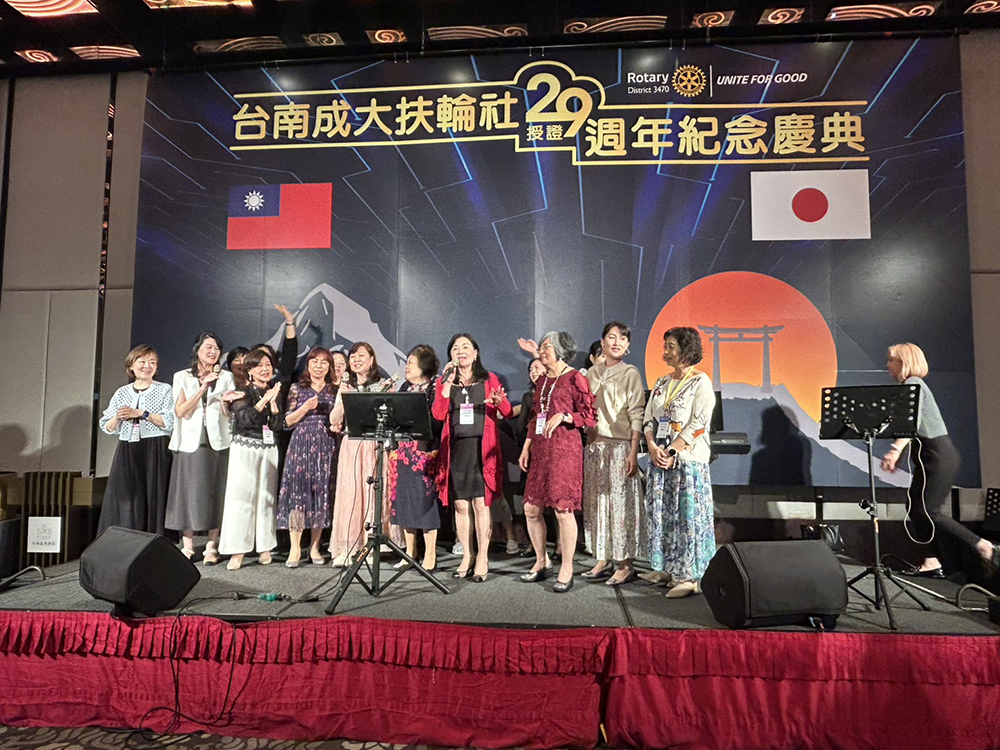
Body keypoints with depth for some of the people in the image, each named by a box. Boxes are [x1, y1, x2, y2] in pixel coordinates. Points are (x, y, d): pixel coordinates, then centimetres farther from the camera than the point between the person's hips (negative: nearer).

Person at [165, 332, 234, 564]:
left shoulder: (226, 377, 11)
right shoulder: (182, 377, 9)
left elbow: (230, 412, 6)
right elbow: (180, 411, -3)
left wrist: (225, 400, -15)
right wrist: (203, 388, -10)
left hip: (217, 442, 0)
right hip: (190, 441, 0)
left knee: (214, 494, 0)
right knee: (189, 492, 0)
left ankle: (212, 547, 4)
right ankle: (187, 546, 7)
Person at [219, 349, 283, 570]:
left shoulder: (275, 392, 12)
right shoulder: (243, 392, 0)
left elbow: (277, 425, 4)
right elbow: (245, 419, -15)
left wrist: (273, 401, -8)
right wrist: (264, 400, -17)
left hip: (268, 448, 4)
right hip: (245, 446, -4)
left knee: (266, 496, 4)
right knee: (241, 496, -6)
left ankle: (265, 547, 13)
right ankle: (237, 551, -3)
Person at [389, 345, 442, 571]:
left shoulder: (435, 388, -4)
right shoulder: (405, 387, 16)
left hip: (425, 451, -7)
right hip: (402, 449, 7)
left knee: (425, 499, -4)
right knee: (404, 499, 10)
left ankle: (430, 556, 7)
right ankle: (410, 553, 22)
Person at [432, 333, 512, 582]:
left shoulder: (489, 379, 7)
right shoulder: (444, 382, 11)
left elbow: (507, 413, 3)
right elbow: (438, 414, -3)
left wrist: (499, 402, -19)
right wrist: (448, 382, -7)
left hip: (482, 448, -2)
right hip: (456, 449, 2)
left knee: (481, 504, -4)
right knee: (460, 505, 5)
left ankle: (482, 559, 6)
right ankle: (466, 558, 16)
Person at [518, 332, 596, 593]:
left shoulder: (574, 378, -3)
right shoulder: (543, 380, 18)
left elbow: (589, 415, -6)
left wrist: (562, 416, -18)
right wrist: (526, 447, 15)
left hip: (564, 449, -7)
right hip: (540, 450, 7)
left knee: (563, 509, -5)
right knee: (531, 508, 7)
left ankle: (567, 569, 9)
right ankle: (541, 562, 24)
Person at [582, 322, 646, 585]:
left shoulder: (630, 374, -2)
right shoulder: (592, 372, 12)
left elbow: (636, 416, -7)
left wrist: (633, 452, -14)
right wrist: (586, 443, 10)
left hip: (620, 445, -5)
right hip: (594, 445, 5)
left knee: (620, 502, -3)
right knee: (596, 502, 9)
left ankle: (625, 565, 6)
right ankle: (602, 559, 21)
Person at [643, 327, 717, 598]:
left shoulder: (701, 382, -5)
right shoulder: (661, 383, 15)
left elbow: (699, 423, -13)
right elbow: (648, 419, 12)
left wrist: (671, 451, -16)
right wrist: (653, 448, -5)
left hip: (688, 459, -7)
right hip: (659, 459, 7)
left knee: (688, 515, -4)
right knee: (660, 514, 8)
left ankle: (689, 576, 3)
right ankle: (667, 568, 19)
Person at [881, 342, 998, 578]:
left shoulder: (913, 383, -11)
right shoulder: (908, 386, 17)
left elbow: (913, 421, -26)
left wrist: (896, 448, -38)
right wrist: (898, 456, 19)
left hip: (938, 454, -10)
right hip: (929, 456, 10)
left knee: (927, 511, -9)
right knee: (914, 507, 6)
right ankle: (932, 562, 8)